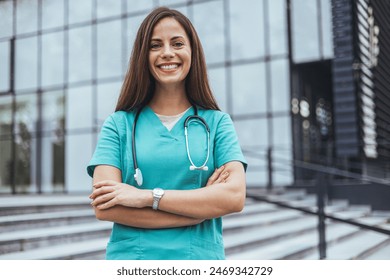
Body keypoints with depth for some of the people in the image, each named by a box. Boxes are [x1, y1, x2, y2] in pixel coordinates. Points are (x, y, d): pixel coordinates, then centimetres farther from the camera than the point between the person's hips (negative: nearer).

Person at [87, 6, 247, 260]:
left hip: (201, 258, 1)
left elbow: (235, 196, -12)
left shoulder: (217, 122, 2)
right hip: (129, 258, 0)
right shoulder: (119, 124, 0)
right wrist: (202, 206, -14)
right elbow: (105, 208, -11)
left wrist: (147, 196, -17)